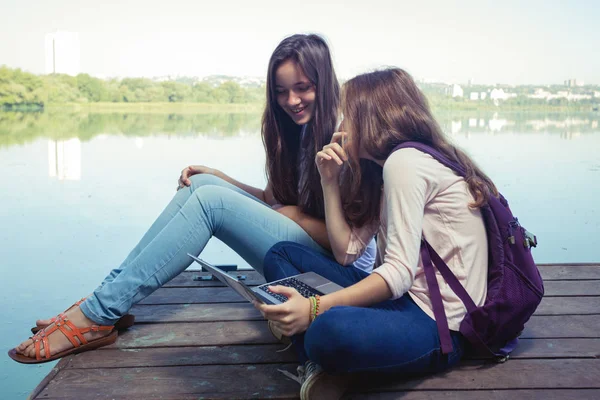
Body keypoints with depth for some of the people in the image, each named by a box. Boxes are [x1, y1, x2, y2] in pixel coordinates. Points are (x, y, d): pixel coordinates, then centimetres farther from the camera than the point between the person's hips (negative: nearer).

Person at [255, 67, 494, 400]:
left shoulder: (406, 161, -13)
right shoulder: (388, 167, 17)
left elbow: (400, 271, -23)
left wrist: (315, 307, -30)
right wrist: (330, 180, 11)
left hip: (438, 323, -11)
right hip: (401, 298, 11)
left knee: (331, 330, -42)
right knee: (280, 254, 7)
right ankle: (319, 369, -13)